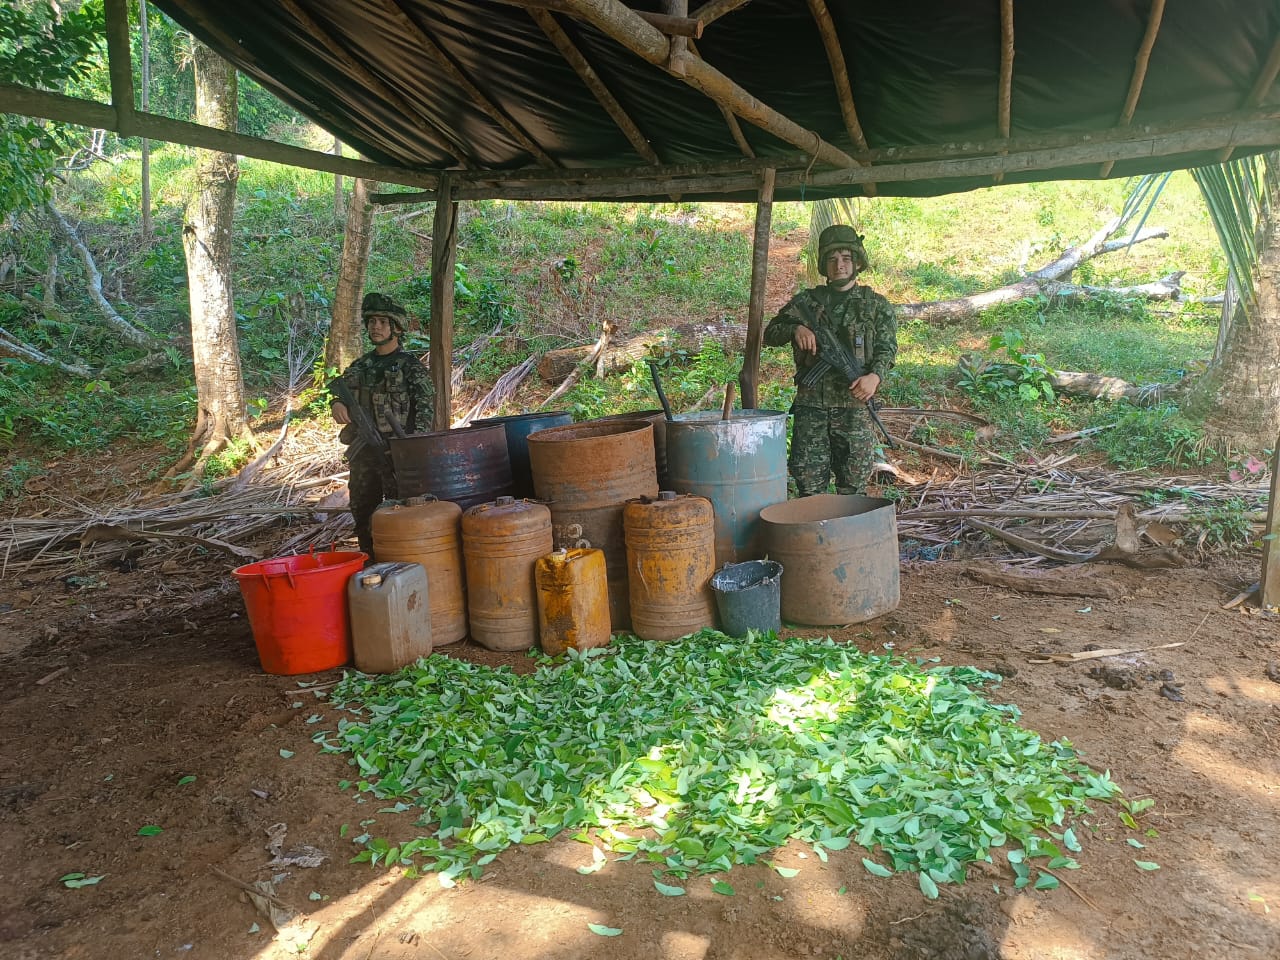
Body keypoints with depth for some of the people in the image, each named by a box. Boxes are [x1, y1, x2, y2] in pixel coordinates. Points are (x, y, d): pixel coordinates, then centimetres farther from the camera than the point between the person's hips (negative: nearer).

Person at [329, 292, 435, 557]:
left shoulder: (410, 366, -5)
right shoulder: (361, 365, 14)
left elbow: (426, 407, -10)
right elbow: (338, 387, 20)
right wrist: (337, 403, -5)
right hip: (363, 453, 7)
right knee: (363, 513, 14)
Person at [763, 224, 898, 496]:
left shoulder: (876, 306, 9)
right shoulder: (805, 302, 12)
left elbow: (886, 349, -1)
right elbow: (770, 334, 10)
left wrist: (875, 376, -22)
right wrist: (795, 329, -11)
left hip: (854, 406, -1)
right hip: (809, 406, 1)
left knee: (853, 489, 3)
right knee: (809, 487, 3)